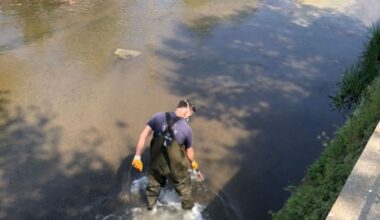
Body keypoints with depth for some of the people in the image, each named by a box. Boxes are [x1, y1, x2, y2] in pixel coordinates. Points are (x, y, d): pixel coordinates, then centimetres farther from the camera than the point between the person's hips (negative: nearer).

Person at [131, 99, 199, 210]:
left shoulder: (159, 116, -11)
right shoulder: (187, 128, -15)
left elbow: (143, 135, -13)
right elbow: (189, 150, -1)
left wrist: (137, 156, -8)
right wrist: (193, 162, 21)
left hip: (156, 163, 3)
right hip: (176, 166, -2)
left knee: (153, 184, 31)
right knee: (184, 186, 27)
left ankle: (150, 205, 53)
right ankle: (188, 206, 49)